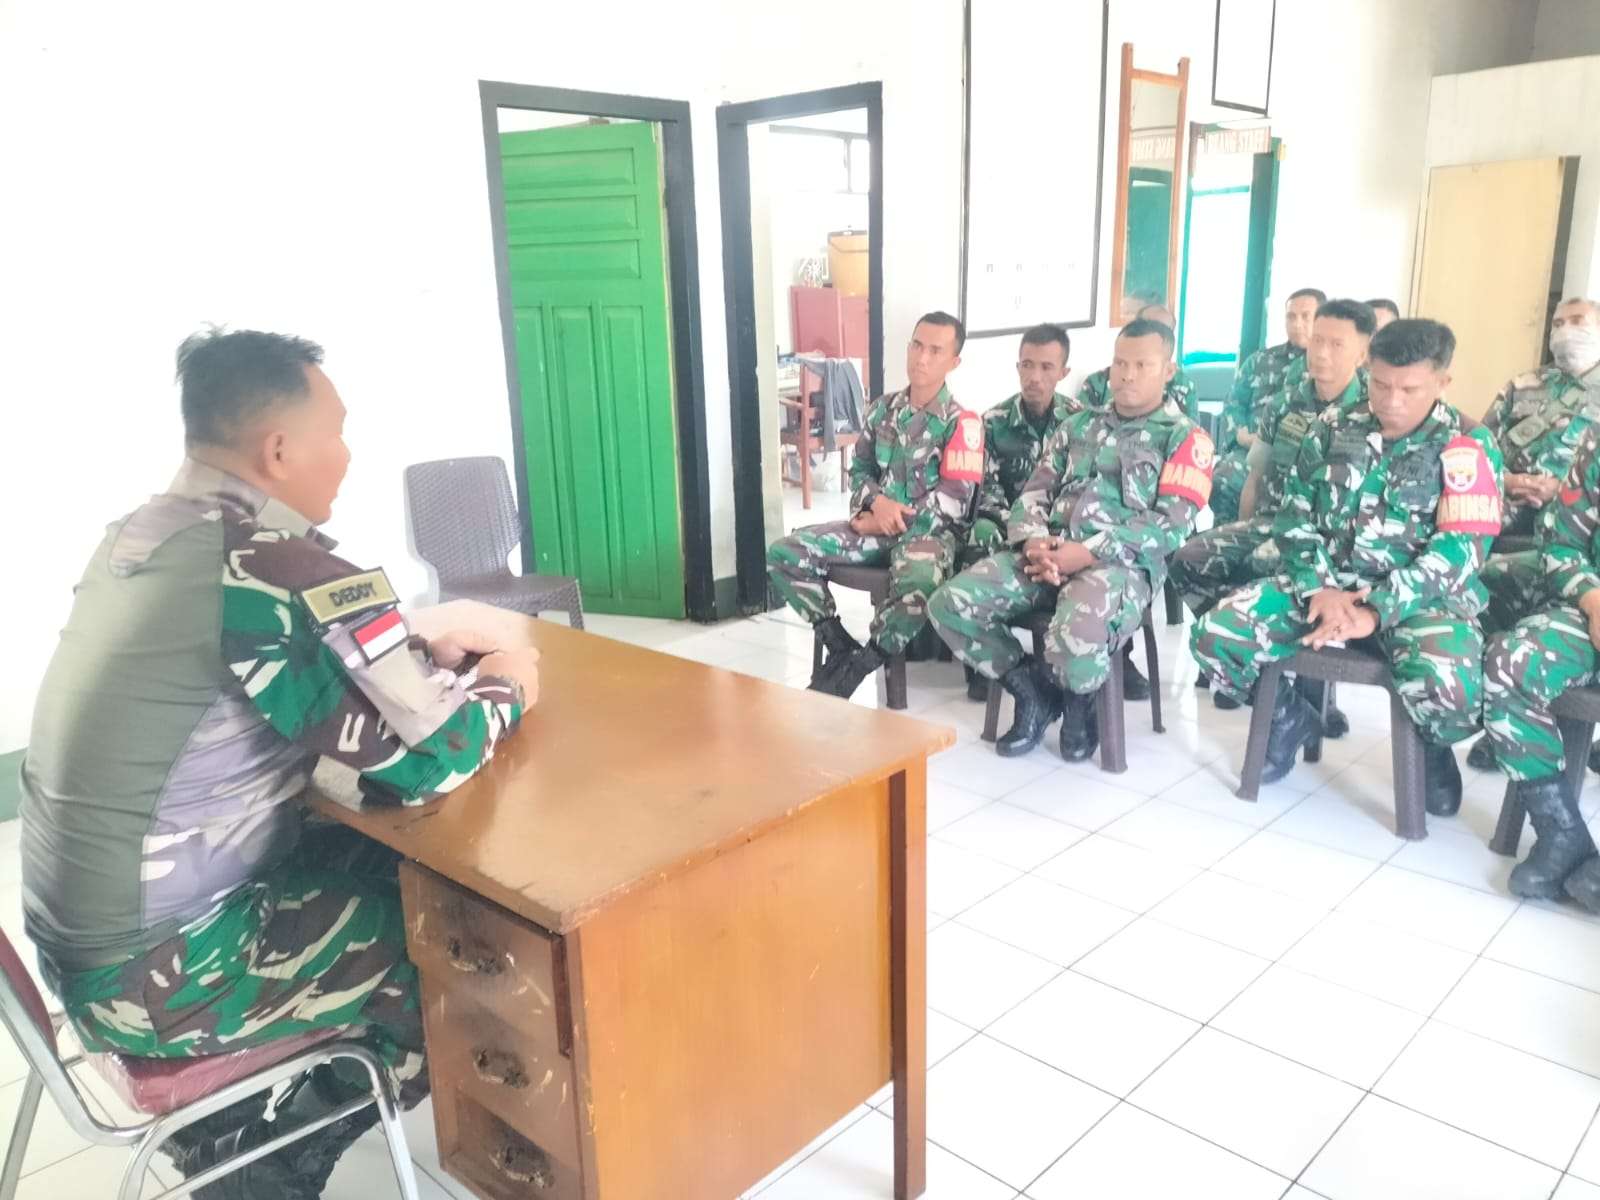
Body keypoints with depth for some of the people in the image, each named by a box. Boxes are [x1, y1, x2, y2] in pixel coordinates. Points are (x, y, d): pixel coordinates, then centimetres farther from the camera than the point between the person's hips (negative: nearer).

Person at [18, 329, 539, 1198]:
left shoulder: (145, 533, 3)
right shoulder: (280, 567, -25)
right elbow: (429, 762, -22)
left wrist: (422, 657, 7)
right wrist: (504, 687, -3)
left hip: (75, 934, 8)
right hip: (155, 972, -8)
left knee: (384, 868, 19)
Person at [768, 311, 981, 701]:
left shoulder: (962, 422, -7)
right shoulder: (883, 409, 9)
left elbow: (953, 502, -13)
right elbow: (859, 469, 14)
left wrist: (885, 522, -11)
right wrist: (877, 501, -11)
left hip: (929, 530, -5)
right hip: (877, 523, 5)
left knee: (918, 582, -42)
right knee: (783, 554, -12)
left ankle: (857, 668, -18)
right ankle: (841, 646, -2)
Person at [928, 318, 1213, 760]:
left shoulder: (1184, 437, 7)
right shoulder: (1078, 425, 22)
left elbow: (1172, 523, -6)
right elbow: (1035, 492, 16)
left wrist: (1090, 552, -17)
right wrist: (1034, 541, -7)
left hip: (1122, 562, -5)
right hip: (1050, 552, 5)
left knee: (1075, 638, -38)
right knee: (950, 603, -16)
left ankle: (1080, 701, 2)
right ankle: (1033, 691, 4)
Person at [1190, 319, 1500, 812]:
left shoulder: (1468, 448, -3)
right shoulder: (1330, 435, 7)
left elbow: (1457, 551, -13)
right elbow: (1293, 524, 4)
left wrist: (1376, 611, -24)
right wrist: (1320, 590, -14)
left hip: (1421, 598, -3)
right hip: (1326, 585, 3)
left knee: (1449, 693, -35)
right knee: (1214, 635, -18)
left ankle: (1432, 747, 7)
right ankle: (1291, 717, 13)